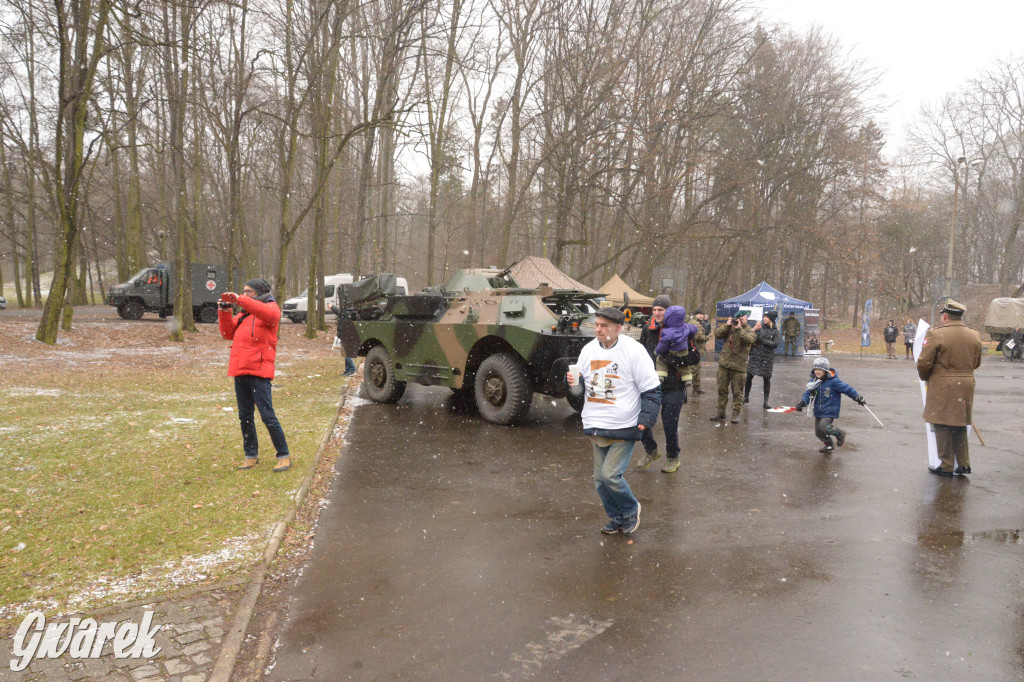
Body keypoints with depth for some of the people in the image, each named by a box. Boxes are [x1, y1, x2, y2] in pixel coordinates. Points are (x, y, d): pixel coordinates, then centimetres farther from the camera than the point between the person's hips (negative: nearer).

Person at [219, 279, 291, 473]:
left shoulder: (271, 307, 1)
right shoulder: (244, 313, 22)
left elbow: (268, 313, -24)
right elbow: (228, 333, 17)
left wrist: (240, 300, -26)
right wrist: (224, 311, 5)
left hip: (259, 371, -7)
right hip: (240, 370, 8)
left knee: (267, 416, -9)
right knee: (245, 417, 11)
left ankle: (284, 456, 1)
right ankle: (251, 455, 22)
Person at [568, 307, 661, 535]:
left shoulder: (633, 351, -11)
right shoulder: (588, 350, 5)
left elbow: (652, 390, -8)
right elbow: (582, 387, 16)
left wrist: (646, 419, -18)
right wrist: (574, 383, -7)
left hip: (624, 429, -6)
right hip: (596, 427, 6)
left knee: (610, 475, -12)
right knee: (599, 478, 10)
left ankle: (631, 509, 16)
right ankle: (616, 517, 32)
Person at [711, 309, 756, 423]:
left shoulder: (749, 331, 0)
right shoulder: (729, 328, 9)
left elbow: (750, 339, -22)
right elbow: (717, 334, -3)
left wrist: (739, 328, -22)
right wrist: (727, 325, -10)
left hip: (739, 367, -3)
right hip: (724, 364, 3)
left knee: (737, 392, 1)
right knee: (722, 389, 9)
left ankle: (736, 414, 10)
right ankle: (721, 413, 19)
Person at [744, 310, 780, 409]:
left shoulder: (775, 331, 3)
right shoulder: (759, 326, 6)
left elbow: (775, 344, -6)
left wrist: (763, 341, -14)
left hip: (767, 357, -1)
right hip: (755, 355, 1)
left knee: (766, 378, 1)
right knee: (749, 376, -1)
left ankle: (766, 402, 7)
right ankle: (746, 397, 17)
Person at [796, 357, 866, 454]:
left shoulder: (833, 381, -15)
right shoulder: (813, 381, 1)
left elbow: (848, 389, -6)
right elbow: (808, 393, 2)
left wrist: (858, 398, 0)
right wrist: (802, 403, -15)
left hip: (830, 412, -6)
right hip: (818, 411, 6)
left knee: (823, 426, -23)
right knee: (818, 432, 10)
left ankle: (840, 434, 6)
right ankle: (828, 445, 38)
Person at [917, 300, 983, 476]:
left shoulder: (935, 334, -13)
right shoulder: (975, 336, 6)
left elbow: (923, 363, -13)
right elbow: (976, 363, 16)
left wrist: (925, 378, 5)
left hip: (942, 387, -6)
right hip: (966, 386, 6)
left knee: (942, 427, 3)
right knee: (960, 426, 18)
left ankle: (947, 466, 8)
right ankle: (963, 464, 21)